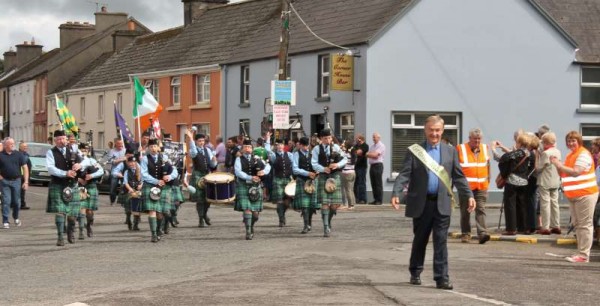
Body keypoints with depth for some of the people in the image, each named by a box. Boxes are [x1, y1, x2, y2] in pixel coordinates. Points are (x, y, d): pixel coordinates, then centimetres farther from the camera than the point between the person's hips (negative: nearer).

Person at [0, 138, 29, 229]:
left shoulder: (18, 155, 1)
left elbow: (25, 168, 0)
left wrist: (26, 181, -6)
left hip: (16, 181, 1)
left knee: (17, 201, 8)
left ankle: (16, 217, 31)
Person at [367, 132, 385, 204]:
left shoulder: (381, 146, -5)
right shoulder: (372, 146, 19)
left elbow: (375, 155, -14)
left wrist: (368, 154, -3)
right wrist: (372, 155, -7)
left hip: (378, 165, -8)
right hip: (372, 165, 8)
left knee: (378, 184, -7)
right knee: (373, 184, 7)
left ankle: (379, 200, -6)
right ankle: (375, 199, 11)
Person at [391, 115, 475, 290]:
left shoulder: (450, 151, 10)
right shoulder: (415, 151, 3)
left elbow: (458, 177, 10)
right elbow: (404, 175, -4)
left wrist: (469, 195, 1)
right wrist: (396, 193, -18)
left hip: (442, 204, 1)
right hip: (421, 204, -1)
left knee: (441, 241, -4)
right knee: (419, 241, 11)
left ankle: (442, 278, -3)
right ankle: (415, 273, 27)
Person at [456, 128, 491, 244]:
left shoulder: (484, 148, 12)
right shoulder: (461, 149, -1)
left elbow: (488, 165, 23)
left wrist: (488, 179, 19)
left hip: (481, 186, 2)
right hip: (466, 185, -2)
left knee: (481, 209, -7)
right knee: (465, 210, 4)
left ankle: (482, 234, -14)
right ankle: (466, 234, 14)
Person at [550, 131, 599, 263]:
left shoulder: (583, 154, -12)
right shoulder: (570, 155, 16)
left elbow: (576, 172, -22)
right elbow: (564, 173, 17)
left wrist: (560, 165, -19)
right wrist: (557, 165, 0)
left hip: (585, 194, -9)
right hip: (573, 195, 9)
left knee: (584, 225, -7)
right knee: (577, 225, 12)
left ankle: (584, 255, -7)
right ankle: (581, 252, 18)